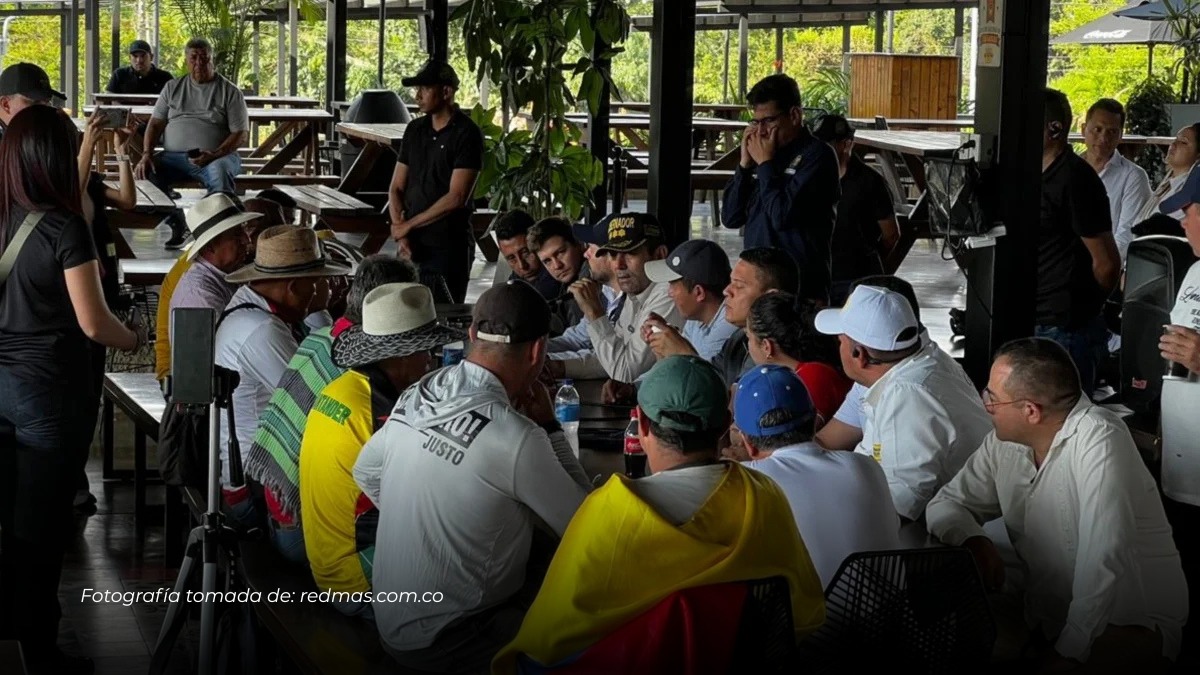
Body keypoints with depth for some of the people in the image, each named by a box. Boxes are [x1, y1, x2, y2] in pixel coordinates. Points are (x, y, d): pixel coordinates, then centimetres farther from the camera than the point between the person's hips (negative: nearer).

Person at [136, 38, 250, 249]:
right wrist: (146, 155, -7)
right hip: (173, 155, 4)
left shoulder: (230, 91, 6)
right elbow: (156, 123, 12)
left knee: (220, 174, -39)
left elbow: (240, 135, -1)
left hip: (216, 156, -4)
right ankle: (176, 228, -6)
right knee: (144, 173, -24)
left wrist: (214, 155, -18)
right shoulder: (173, 87, 18)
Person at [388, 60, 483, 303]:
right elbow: (396, 188, 12)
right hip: (414, 246, 5)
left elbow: (456, 198, -15)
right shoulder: (415, 130, 10)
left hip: (450, 248, -5)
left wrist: (409, 224, -9)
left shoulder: (466, 134, -8)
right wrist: (400, 231, -5)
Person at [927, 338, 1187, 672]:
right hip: (1050, 618, 8)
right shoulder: (1005, 441, 2)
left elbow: (1104, 559, -28)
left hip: (1134, 623, -7)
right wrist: (973, 539, -12)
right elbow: (946, 504, 10)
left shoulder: (1099, 440, -21)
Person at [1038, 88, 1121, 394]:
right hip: (1038, 324, 9)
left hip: (1064, 331, -9)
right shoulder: (1041, 176, 13)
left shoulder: (1075, 178, -15)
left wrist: (1083, 309, 1)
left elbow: (1107, 263, -14)